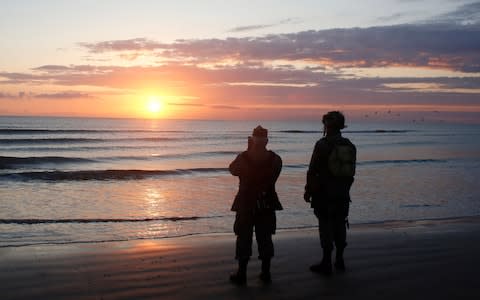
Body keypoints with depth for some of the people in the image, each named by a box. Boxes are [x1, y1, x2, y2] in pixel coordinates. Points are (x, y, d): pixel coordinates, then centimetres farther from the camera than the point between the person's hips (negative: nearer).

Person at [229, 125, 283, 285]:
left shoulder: (243, 157, -13)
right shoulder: (275, 159, -7)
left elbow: (232, 169, 5)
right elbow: (273, 177, 4)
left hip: (245, 204, -2)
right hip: (267, 204, 2)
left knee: (244, 238, 6)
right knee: (265, 238, 11)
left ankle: (241, 274, 9)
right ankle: (266, 273, 16)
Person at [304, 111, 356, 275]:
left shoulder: (323, 144, -12)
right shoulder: (350, 146, 9)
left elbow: (313, 170, -11)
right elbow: (351, 171, 13)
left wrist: (308, 191, -3)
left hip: (324, 193, -6)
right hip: (343, 194, 6)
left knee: (326, 226, -2)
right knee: (339, 225, 13)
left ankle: (326, 263, 2)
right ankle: (339, 260, 21)